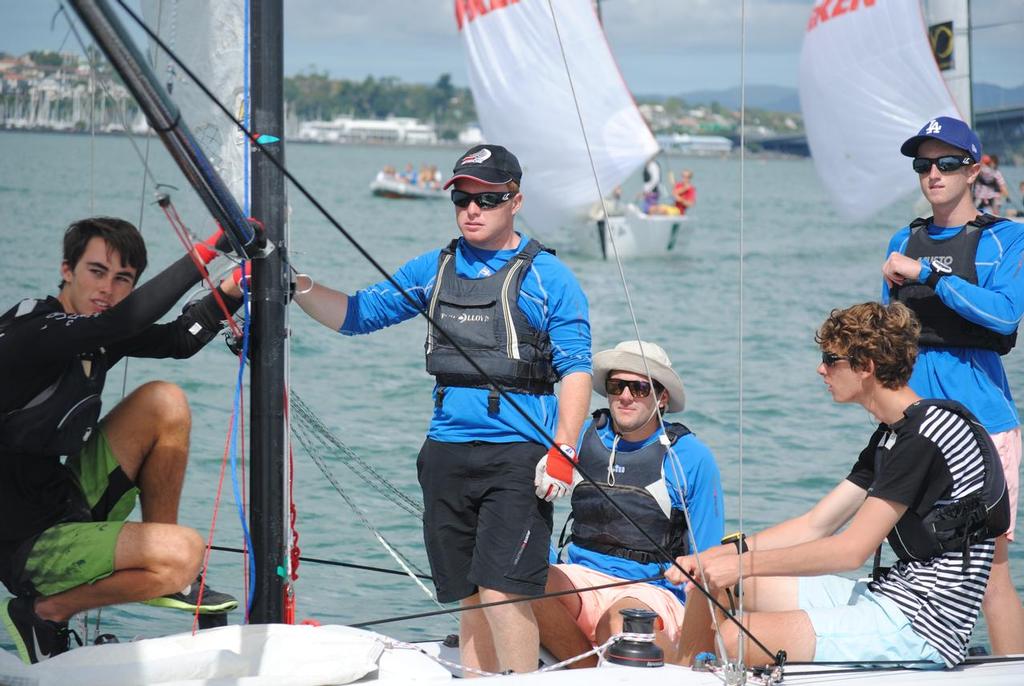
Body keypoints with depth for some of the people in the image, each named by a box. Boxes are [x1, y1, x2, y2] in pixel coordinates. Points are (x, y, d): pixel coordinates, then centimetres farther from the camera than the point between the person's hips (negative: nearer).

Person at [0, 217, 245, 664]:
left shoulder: (95, 331, 3)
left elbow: (179, 340, 14)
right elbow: (124, 321, -39)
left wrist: (231, 289, -3)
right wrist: (205, 252, -32)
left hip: (69, 502, 9)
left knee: (164, 401, 1)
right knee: (183, 552, -24)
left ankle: (164, 578, 10)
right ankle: (45, 612, -2)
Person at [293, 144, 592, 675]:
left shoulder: (546, 276, 0)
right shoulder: (433, 270, 14)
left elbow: (576, 370, -4)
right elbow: (356, 315, 14)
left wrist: (563, 452, -14)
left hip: (516, 457, -5)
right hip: (446, 452, 5)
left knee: (502, 594, -15)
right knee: (470, 598, 10)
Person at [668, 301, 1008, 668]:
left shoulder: (929, 432, -17)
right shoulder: (889, 436, 14)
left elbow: (852, 549, -19)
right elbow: (814, 525, 14)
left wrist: (743, 564, -15)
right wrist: (712, 556, 4)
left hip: (922, 626, -10)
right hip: (887, 598, 10)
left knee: (738, 638, -23)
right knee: (714, 582, 11)